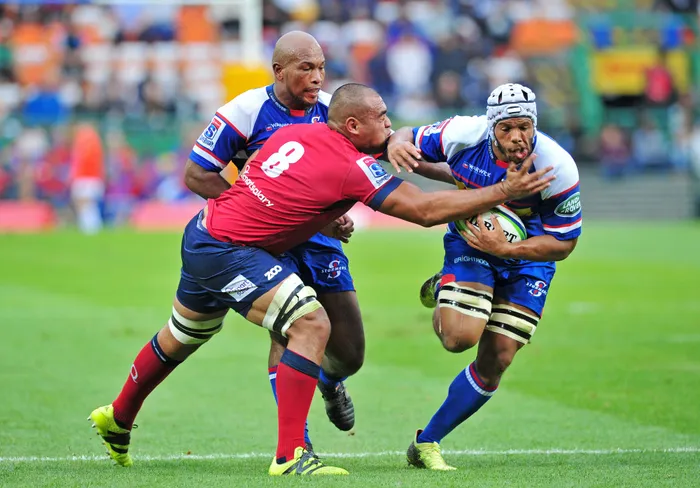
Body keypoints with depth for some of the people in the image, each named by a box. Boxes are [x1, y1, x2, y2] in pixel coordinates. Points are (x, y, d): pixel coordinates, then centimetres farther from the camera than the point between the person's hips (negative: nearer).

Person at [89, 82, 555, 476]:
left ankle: (117, 417, 51)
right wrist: (504, 192, -15)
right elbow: (426, 209, -19)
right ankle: (289, 455, -17)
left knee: (183, 337, 29)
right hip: (229, 250, -9)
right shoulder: (353, 167, -19)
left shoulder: (296, 132, 3)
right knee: (312, 324, -17)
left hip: (203, 234, 9)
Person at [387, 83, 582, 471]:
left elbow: (563, 243, -19)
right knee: (459, 337, -23)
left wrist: (506, 248, -33)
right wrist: (395, 143, -32)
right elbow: (412, 138, -6)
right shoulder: (464, 135, -25)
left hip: (528, 254, 1)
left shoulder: (556, 167, -28)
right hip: (470, 240, 0)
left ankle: (426, 443, 17)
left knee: (495, 362, -1)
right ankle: (441, 293, 16)